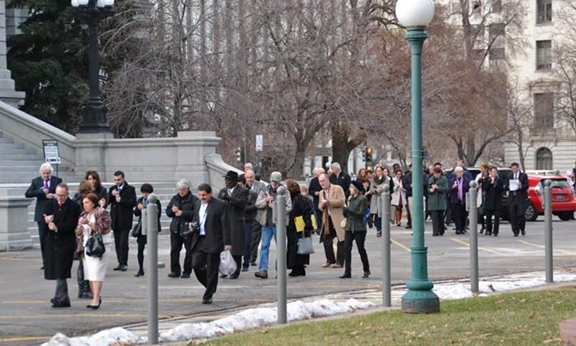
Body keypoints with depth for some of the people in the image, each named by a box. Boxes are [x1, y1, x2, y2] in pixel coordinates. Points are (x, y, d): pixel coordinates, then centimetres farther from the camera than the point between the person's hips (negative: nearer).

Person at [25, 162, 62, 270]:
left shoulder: (57, 180, 4)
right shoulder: (36, 181, 6)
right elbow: (27, 194, -4)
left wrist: (54, 196, -17)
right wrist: (40, 191, -17)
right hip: (41, 214, 1)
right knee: (43, 238, 1)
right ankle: (45, 262, 5)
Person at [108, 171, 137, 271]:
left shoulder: (130, 189, -1)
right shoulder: (112, 189, 14)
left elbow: (133, 203, -10)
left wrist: (121, 200, -17)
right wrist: (111, 195, -11)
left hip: (125, 221, -5)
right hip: (115, 220, 5)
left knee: (123, 242, -10)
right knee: (117, 243, 7)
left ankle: (124, 263, -6)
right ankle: (120, 263, 12)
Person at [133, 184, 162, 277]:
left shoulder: (156, 201, -4)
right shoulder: (140, 200, 10)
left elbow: (158, 214, -8)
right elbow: (136, 213, 13)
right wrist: (138, 208, -8)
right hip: (142, 227, 4)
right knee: (140, 249, 2)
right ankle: (140, 270, 10)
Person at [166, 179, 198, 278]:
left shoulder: (194, 200, -5)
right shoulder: (175, 199, 13)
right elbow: (168, 211, 17)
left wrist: (182, 213, -19)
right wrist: (172, 210, -6)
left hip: (188, 229, -5)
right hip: (175, 229, 5)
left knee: (189, 251, 1)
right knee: (174, 250, 3)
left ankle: (187, 272, 10)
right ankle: (175, 271, 9)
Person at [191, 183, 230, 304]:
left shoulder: (219, 205, -6)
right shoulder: (197, 204, 13)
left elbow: (225, 225, -7)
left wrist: (227, 243, -11)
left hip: (213, 242, -6)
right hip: (199, 240, 6)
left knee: (211, 270, -1)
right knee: (196, 265, -3)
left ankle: (208, 296, 7)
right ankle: (210, 286, 19)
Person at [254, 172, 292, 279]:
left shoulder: (284, 193, 1)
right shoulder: (264, 192, 11)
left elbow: (289, 208, -4)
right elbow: (257, 204, 4)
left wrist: (274, 206, -12)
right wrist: (265, 200, -15)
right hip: (266, 223, 3)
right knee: (264, 246, -3)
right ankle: (263, 270, -6)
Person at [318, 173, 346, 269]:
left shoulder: (337, 189, -5)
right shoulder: (322, 193, 17)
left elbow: (341, 201, -15)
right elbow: (320, 206, 20)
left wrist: (328, 202, -19)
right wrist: (322, 205, -4)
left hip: (338, 218, -7)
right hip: (328, 220, 7)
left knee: (341, 241, -5)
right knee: (326, 239, 6)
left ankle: (339, 262, 0)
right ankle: (330, 260, 17)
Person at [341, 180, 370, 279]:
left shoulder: (362, 199, -7)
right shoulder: (350, 198, 12)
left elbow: (361, 213, -15)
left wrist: (348, 210, -19)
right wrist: (344, 211, -7)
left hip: (359, 228, -6)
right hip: (349, 227, 6)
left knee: (361, 249, 1)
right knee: (347, 249, 0)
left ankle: (366, 271, 15)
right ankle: (347, 272, 1)